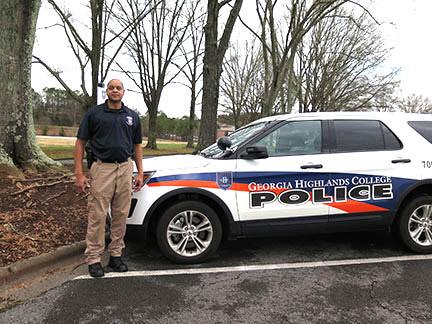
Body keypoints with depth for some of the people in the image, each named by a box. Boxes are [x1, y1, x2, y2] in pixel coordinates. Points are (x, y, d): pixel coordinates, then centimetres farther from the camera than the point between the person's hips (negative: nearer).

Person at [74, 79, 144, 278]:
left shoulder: (132, 116, 12)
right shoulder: (94, 114, 2)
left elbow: (137, 146, 16)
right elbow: (80, 143, 1)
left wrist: (140, 173, 9)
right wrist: (79, 174, -7)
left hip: (125, 168, 3)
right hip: (102, 168, -3)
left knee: (121, 215, 8)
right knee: (97, 216, -1)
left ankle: (115, 255, 21)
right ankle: (93, 259, 11)